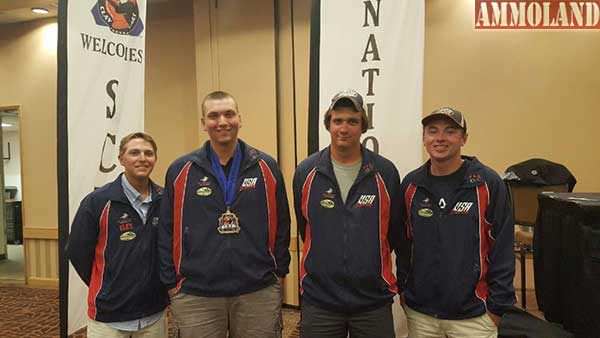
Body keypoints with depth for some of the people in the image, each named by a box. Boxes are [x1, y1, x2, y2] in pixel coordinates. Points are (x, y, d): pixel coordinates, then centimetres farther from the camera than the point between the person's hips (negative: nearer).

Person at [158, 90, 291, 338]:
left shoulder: (267, 167, 0)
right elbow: (167, 232, 3)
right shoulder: (180, 171, -1)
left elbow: (281, 225, 6)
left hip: (259, 294, 1)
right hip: (196, 296, 0)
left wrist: (279, 272, 6)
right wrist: (171, 283, 3)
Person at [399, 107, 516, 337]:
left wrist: (497, 307, -7)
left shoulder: (488, 183, -9)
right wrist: (403, 289, 7)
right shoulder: (411, 184, 0)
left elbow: (502, 249, -7)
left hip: (473, 316, -3)